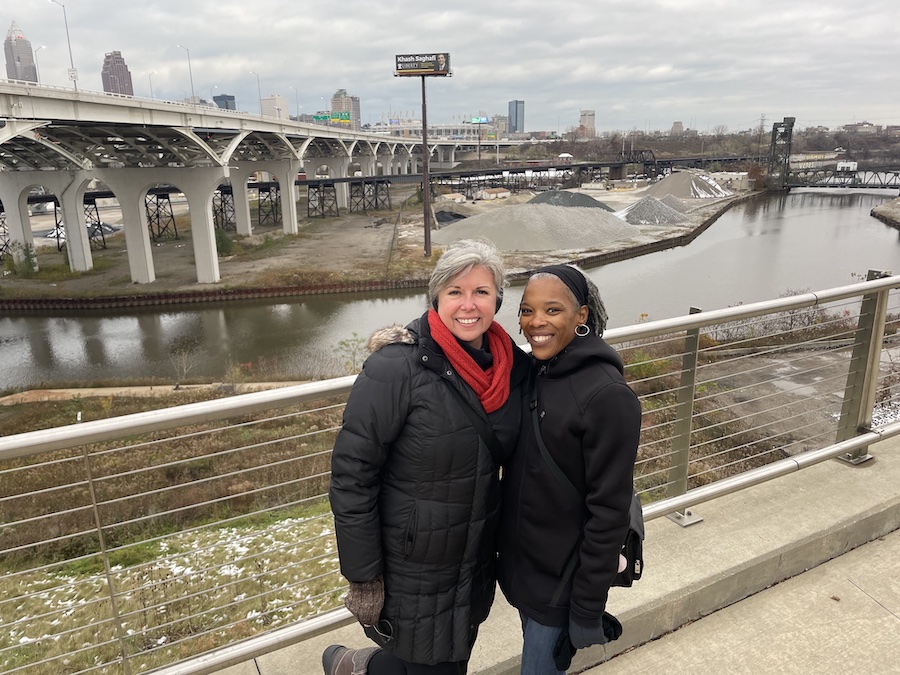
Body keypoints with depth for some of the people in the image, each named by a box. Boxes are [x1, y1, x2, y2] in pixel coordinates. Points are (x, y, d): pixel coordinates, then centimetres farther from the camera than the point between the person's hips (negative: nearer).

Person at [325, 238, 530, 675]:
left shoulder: (511, 364, -5)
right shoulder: (397, 368, -24)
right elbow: (351, 475, -21)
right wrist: (363, 577, -17)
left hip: (476, 562, 6)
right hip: (410, 569, -6)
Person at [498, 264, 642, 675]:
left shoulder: (607, 396, -24)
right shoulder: (529, 371, -2)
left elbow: (608, 512, -20)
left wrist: (588, 608, -15)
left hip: (561, 579, -6)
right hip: (519, 562, 7)